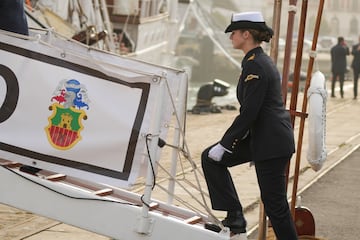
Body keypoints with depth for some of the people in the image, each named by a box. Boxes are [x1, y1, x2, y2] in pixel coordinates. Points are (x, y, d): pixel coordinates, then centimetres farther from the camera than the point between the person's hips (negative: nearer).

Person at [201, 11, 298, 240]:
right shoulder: (261, 60, 13)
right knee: (210, 158, 10)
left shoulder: (255, 65, -17)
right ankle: (235, 217, 10)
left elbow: (249, 112, -21)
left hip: (272, 141, -10)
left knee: (275, 204, -3)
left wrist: (224, 145, -15)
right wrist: (227, 141, 17)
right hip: (261, 135, 10)